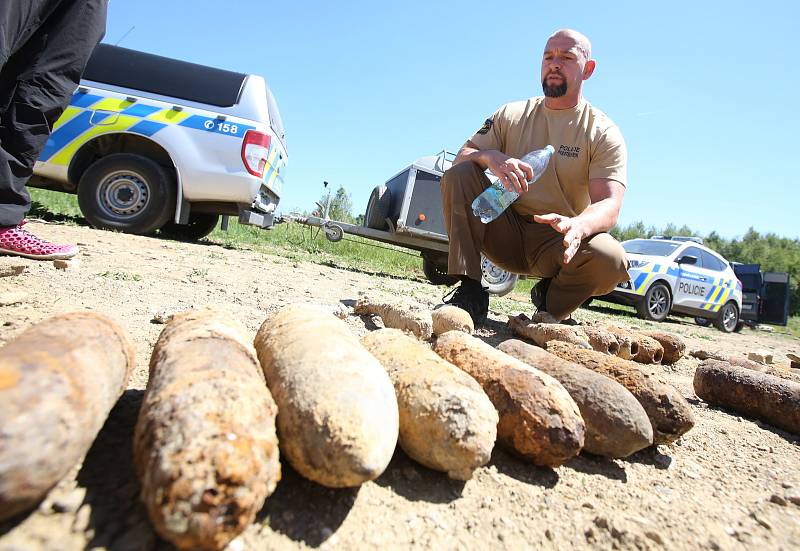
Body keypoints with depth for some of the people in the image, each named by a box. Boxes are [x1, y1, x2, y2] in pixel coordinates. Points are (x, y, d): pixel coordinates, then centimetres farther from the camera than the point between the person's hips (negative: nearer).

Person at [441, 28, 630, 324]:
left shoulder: (604, 133, -2)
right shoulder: (512, 114, 7)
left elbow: (609, 206, -14)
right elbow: (461, 156, 1)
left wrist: (578, 225, -39)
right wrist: (490, 157, -24)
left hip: (559, 241, -1)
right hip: (506, 233, 2)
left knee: (611, 260, -33)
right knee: (457, 175, -18)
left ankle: (550, 303, 2)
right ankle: (469, 293, -21)